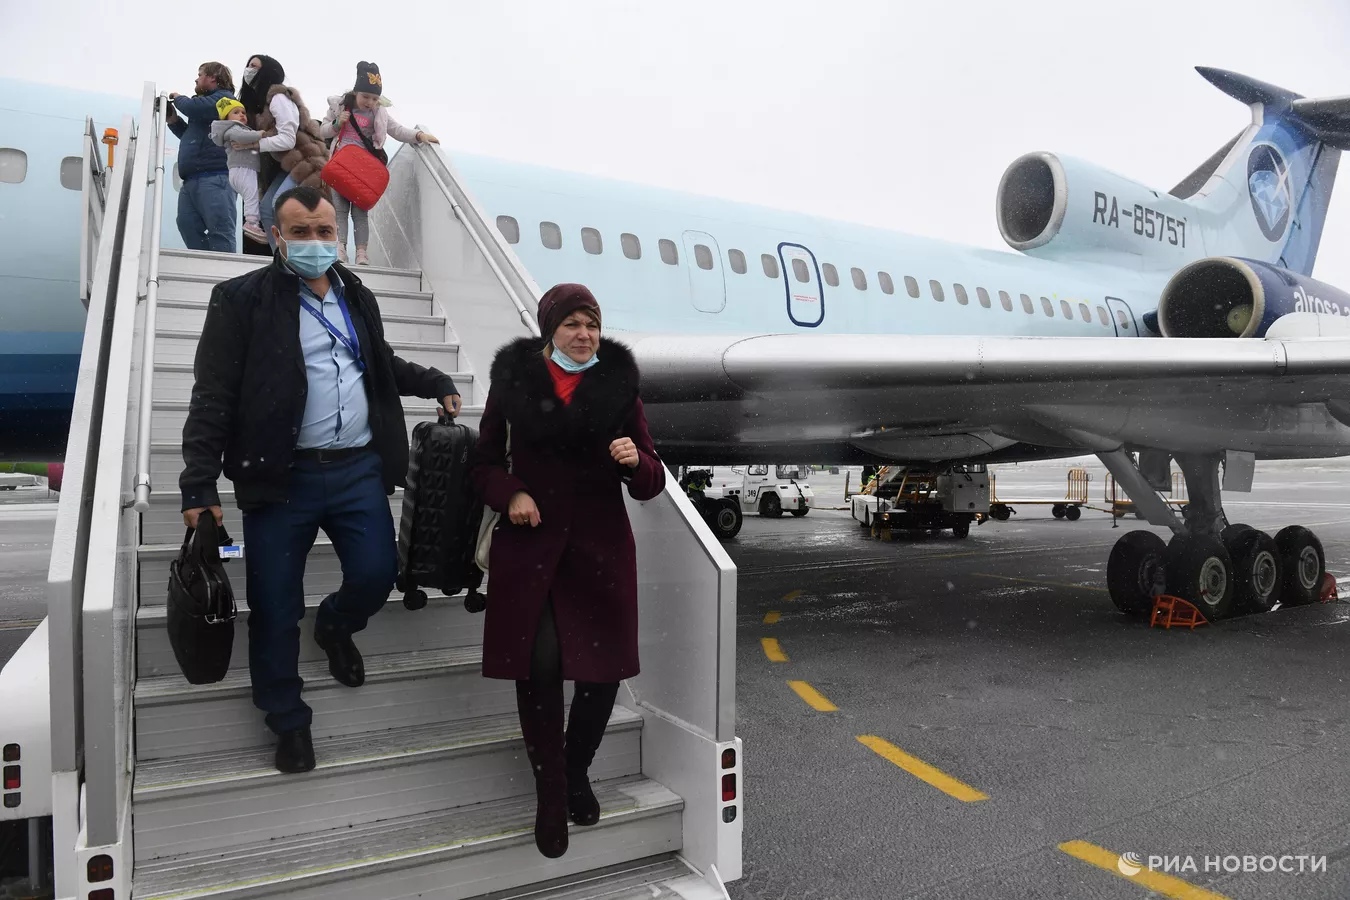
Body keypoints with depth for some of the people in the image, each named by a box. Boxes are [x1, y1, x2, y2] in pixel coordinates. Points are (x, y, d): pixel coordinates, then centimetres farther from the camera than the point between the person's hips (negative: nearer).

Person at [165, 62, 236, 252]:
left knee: (219, 232, -15)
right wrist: (173, 120, 23)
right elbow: (191, 135, 40)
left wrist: (177, 98, 7)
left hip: (214, 178, -10)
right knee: (188, 227, -1)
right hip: (192, 179, 10)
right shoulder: (207, 101, 31)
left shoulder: (223, 98, 2)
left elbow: (193, 108, -14)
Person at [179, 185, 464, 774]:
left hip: (358, 471, 4)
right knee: (275, 607, 3)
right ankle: (288, 721, 24)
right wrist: (200, 485, -11)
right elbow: (213, 396, -7)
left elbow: (381, 366, 31)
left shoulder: (357, 297, 13)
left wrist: (435, 384, 19)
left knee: (376, 575, -3)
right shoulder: (242, 299, -3)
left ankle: (335, 626, 34)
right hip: (281, 477, -4)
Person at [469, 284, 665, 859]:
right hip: (530, 545, -1)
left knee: (603, 671, 2)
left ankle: (577, 774, 31)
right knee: (539, 665, -12)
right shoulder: (514, 380, 3)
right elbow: (484, 464, 9)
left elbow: (651, 485, 5)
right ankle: (550, 795, 11)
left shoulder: (619, 385, 4)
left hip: (601, 546, 1)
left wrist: (636, 461, -17)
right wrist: (510, 493, -11)